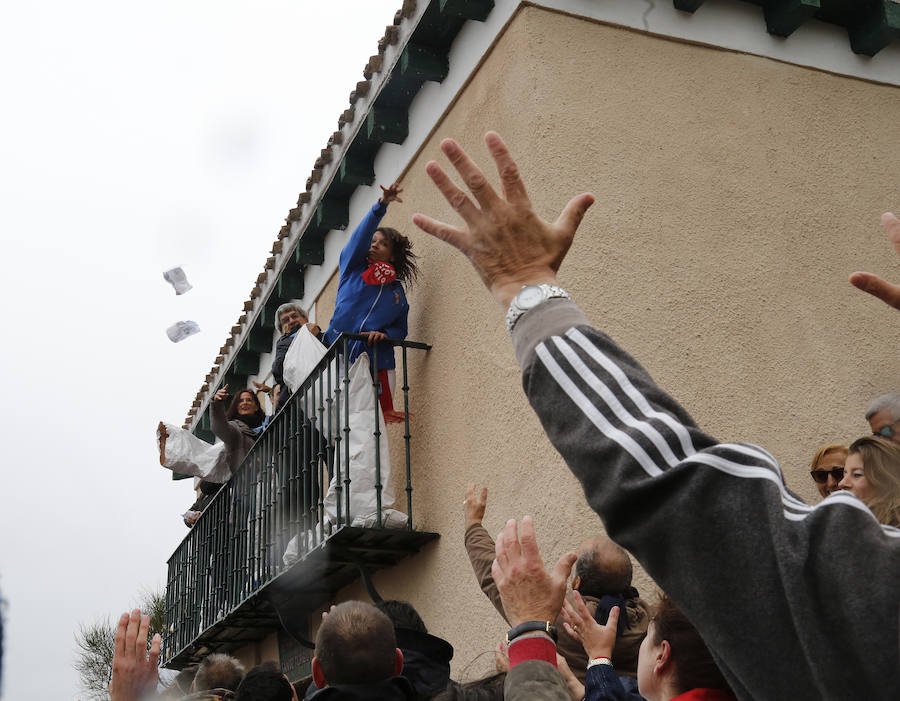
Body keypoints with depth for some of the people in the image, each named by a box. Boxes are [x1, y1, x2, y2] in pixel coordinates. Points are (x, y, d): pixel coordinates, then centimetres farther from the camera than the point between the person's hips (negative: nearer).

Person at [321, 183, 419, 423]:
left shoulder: (397, 290, 15)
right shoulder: (352, 268, 13)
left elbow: (401, 329, 15)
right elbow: (361, 235, -3)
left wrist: (384, 334, -9)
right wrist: (381, 206, -18)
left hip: (377, 362, 1)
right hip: (339, 355, -1)